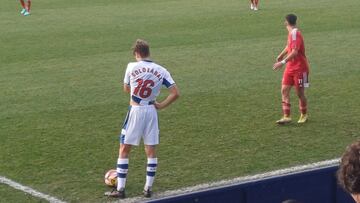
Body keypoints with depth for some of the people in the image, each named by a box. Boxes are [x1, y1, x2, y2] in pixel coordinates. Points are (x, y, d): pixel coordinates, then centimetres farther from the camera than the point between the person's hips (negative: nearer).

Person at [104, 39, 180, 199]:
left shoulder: (132, 67, -6)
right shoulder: (161, 71, -1)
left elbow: (126, 89, 9)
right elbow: (175, 93, -5)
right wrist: (161, 105, 4)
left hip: (135, 111, -2)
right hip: (151, 111, 2)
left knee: (124, 149, 6)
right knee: (151, 151, 12)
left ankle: (120, 189, 6)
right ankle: (148, 188, 13)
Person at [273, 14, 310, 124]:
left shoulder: (295, 33, -20)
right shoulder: (291, 33, 8)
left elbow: (295, 52, -30)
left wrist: (283, 62, -33)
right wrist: (281, 55, 20)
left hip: (299, 68, -8)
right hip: (290, 67, 8)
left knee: (300, 93, 4)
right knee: (284, 90, -2)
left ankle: (304, 115, 23)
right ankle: (286, 116, -1)